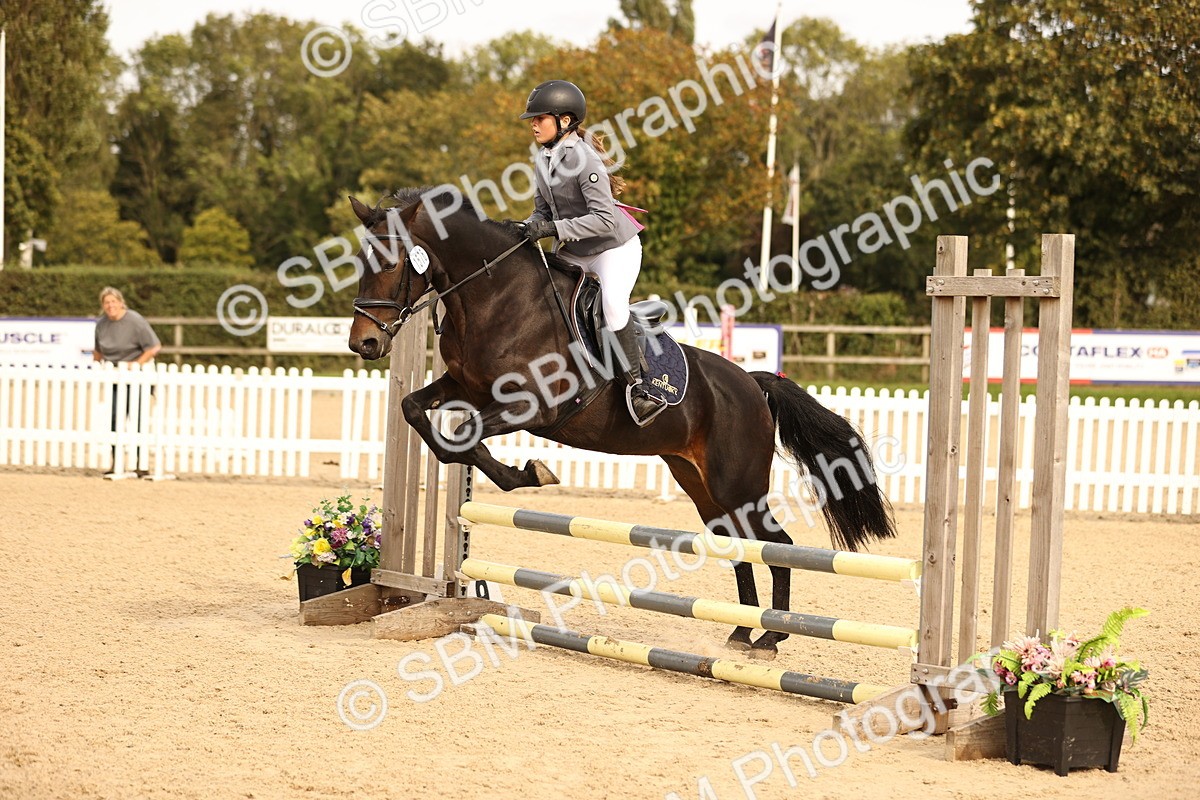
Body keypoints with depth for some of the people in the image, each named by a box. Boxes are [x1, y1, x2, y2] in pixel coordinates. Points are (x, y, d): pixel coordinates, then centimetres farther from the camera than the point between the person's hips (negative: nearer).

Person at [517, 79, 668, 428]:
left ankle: (636, 385, -21)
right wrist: (527, 228, -12)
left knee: (613, 304, -32)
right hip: (572, 253, 9)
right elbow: (543, 212, 10)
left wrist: (555, 229, -34)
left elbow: (604, 219, -30)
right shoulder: (543, 162, 1)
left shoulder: (584, 160, -24)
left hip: (615, 246, -9)